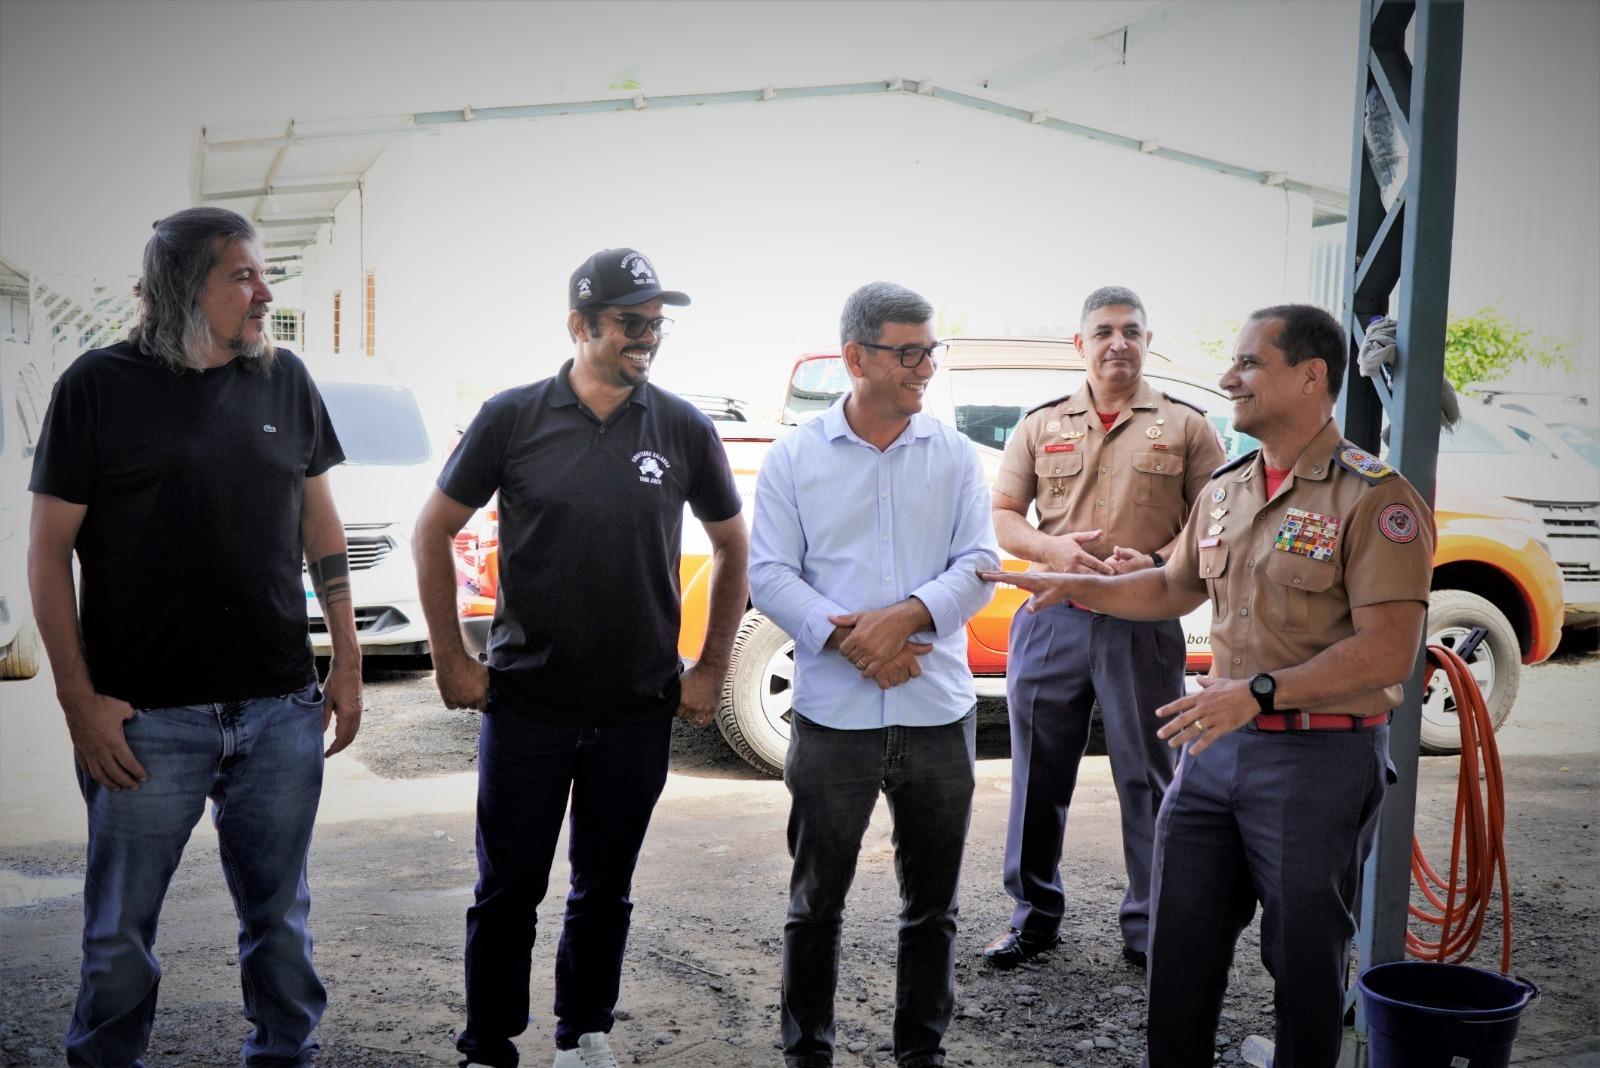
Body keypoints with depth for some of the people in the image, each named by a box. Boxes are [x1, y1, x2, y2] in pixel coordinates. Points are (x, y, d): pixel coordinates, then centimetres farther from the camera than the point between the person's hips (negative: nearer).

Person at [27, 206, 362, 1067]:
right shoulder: (101, 385, -4)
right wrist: (79, 697, -9)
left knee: (280, 918, 14)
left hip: (282, 708, 3)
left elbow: (319, 520, 13)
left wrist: (347, 659, 9)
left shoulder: (285, 380, 7)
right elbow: (49, 550, -3)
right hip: (147, 715, -3)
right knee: (121, 931, 9)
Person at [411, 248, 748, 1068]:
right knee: (508, 890, 7)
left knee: (604, 889, 15)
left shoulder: (684, 429, 0)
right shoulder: (513, 417, -5)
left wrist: (710, 669, 5)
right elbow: (434, 532, 3)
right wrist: (451, 660, -1)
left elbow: (732, 547, 10)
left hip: (639, 711, 2)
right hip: (525, 702, -1)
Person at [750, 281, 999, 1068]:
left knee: (932, 905, 13)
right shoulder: (794, 458, 0)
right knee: (816, 902, 9)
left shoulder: (956, 456, 4)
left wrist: (906, 615, -16)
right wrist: (846, 635, -17)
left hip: (938, 711, 2)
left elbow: (978, 565, 0)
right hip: (832, 714, -1)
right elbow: (769, 574, -4)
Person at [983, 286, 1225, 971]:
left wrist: (1155, 561, -16)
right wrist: (1051, 547, -11)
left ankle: (1150, 929, 19)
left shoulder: (1185, 426, 5)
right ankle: (1035, 914, 24)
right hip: (1053, 622, 2)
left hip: (1145, 627, -2)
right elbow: (1002, 517, 9)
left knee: (1147, 780, 5)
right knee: (1038, 777, 9)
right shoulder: (1041, 425, 11)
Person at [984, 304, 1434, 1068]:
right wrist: (1076, 587, 12)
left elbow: (1389, 651, -20)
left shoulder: (1376, 499, -13)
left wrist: (1260, 693, -28)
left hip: (1320, 756, -6)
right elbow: (1174, 587, 24)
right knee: (1181, 939, 14)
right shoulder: (1224, 491, 9)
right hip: (1216, 746, 7)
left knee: (1304, 956, 9)